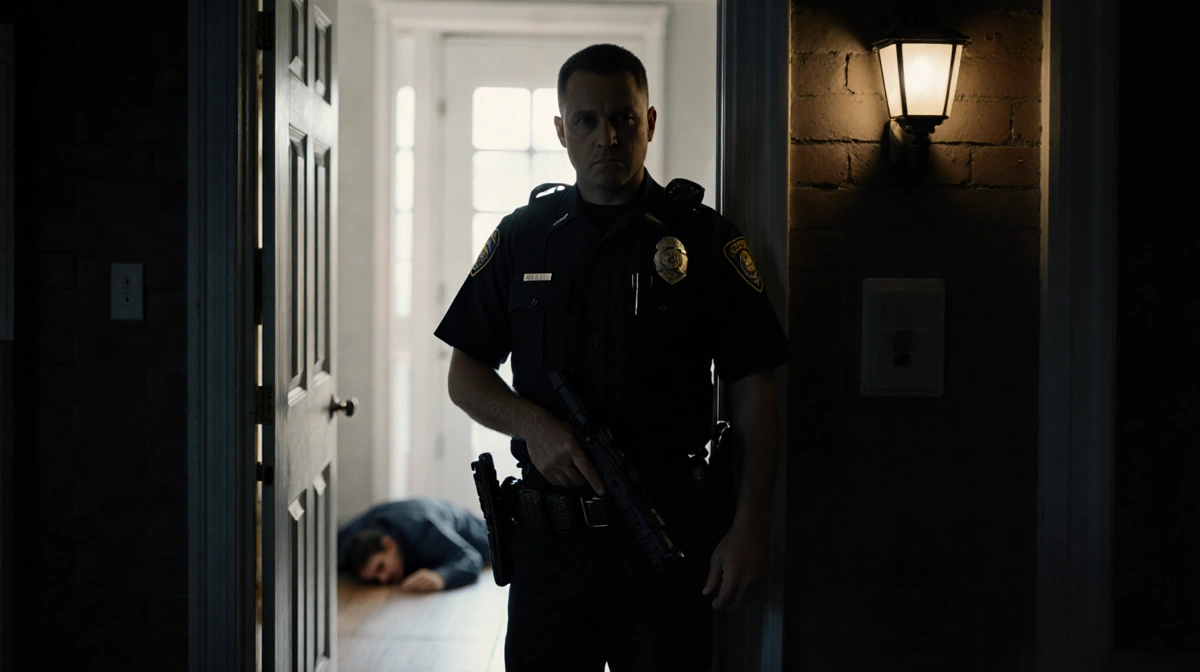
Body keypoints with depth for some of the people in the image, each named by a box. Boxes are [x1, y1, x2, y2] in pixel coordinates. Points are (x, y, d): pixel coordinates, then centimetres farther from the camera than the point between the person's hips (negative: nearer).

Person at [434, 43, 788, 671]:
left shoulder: (705, 240, 1)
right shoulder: (522, 237, 8)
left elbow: (753, 390, -1)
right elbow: (465, 376, 9)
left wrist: (749, 526, -8)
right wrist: (532, 424, -11)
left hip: (670, 530, -2)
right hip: (549, 535, 2)